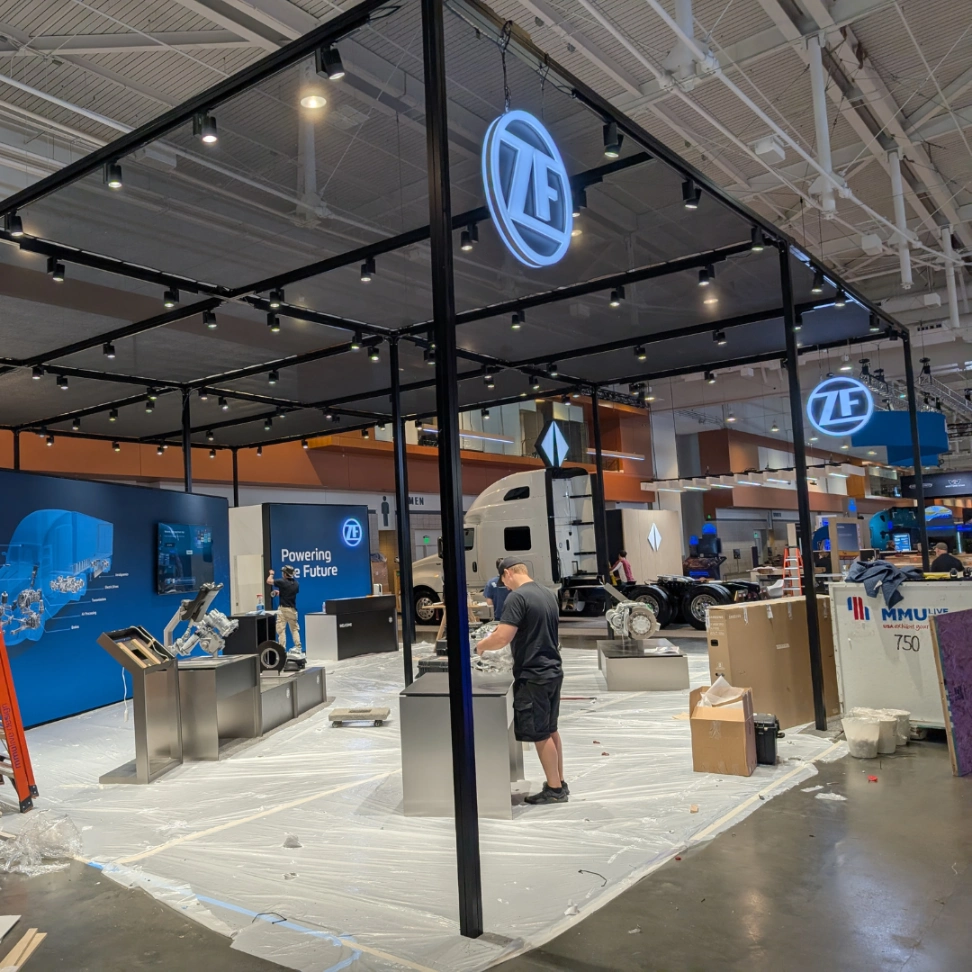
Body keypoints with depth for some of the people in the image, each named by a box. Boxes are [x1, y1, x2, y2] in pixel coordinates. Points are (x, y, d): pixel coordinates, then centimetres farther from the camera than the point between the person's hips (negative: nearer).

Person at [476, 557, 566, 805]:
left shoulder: (517, 597, -17)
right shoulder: (548, 595, 10)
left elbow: (502, 638, -23)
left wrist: (482, 645, -4)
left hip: (533, 676, -9)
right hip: (553, 671, 9)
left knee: (540, 735, 3)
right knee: (550, 730, 18)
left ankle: (555, 789, 12)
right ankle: (559, 782, 27)